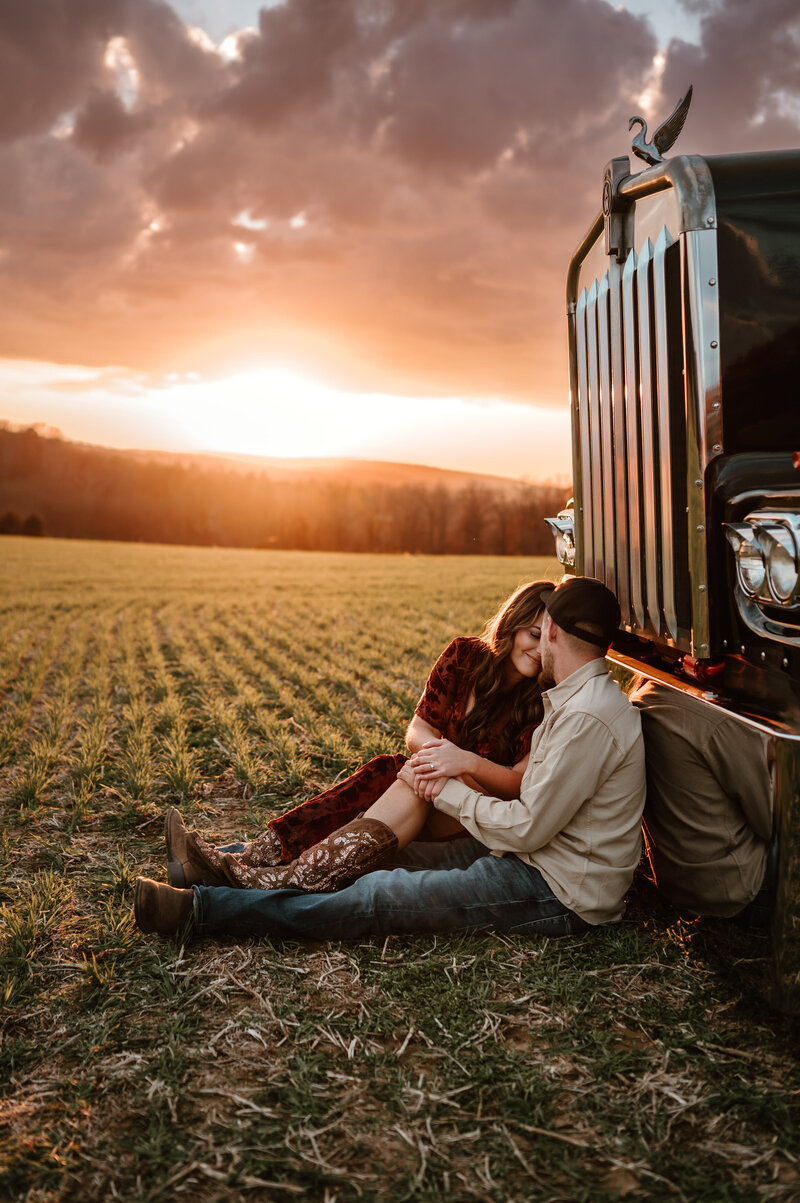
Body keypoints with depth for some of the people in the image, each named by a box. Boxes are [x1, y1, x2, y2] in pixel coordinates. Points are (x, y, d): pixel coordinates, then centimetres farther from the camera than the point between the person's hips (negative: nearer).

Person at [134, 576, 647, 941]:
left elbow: (527, 829, -21)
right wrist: (461, 766, 0)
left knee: (377, 896, -13)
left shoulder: (587, 717, -22)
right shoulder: (577, 698, 12)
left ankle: (199, 909, -10)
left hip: (556, 895, -9)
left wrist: (449, 791, -7)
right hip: (537, 859, 9)